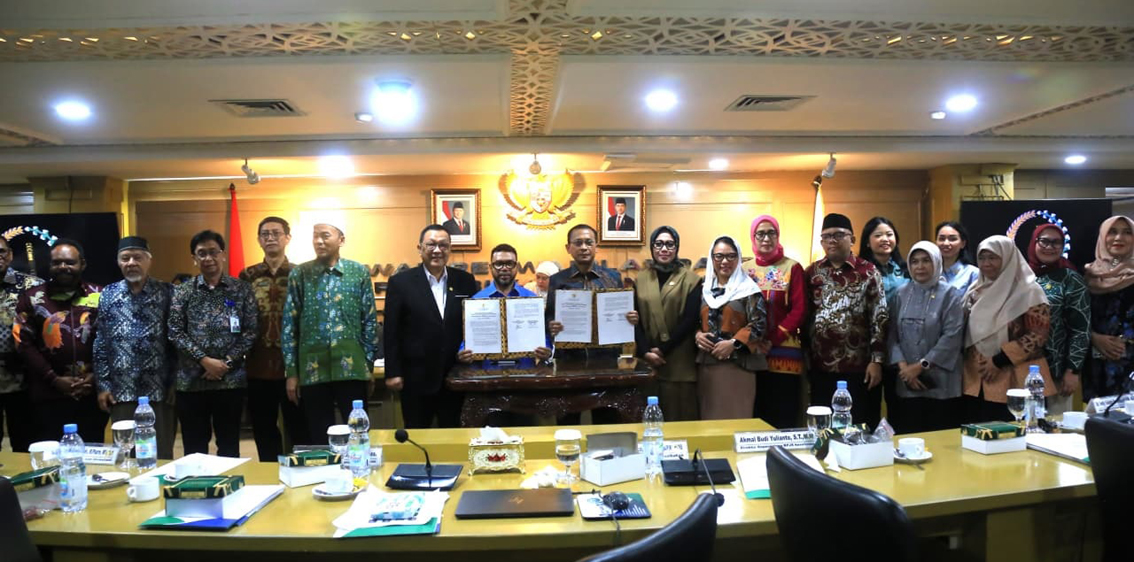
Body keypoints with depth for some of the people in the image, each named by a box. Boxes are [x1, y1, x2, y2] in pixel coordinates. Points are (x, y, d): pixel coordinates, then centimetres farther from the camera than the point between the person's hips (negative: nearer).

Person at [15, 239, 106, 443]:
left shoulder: (99, 297, 6)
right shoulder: (32, 297, 4)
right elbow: (24, 343, -1)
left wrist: (96, 375, -8)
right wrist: (54, 379, -8)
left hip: (92, 393, 1)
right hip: (49, 394, 0)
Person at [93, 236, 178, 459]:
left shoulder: (167, 293, 0)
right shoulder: (108, 295, 7)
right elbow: (100, 343, 7)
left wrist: (176, 382, -5)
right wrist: (102, 385, 3)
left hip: (160, 390, -2)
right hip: (121, 391, 2)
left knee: (162, 455, 5)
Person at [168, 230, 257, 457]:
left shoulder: (241, 289, 3)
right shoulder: (183, 291, 4)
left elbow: (251, 331, 0)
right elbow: (175, 332, -3)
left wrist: (228, 362, -11)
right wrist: (205, 360, -13)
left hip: (231, 379, 0)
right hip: (191, 380, 1)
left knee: (229, 446, 9)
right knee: (194, 449, 10)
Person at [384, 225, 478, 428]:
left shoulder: (465, 281, 5)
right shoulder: (401, 282, -2)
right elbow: (392, 332, -2)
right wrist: (393, 373, -5)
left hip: (455, 376, 2)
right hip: (416, 378, -2)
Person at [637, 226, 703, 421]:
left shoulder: (690, 279, 2)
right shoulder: (641, 279, 10)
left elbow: (691, 319, -6)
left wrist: (663, 349, -11)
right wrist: (645, 352, -7)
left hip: (680, 363, -2)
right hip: (648, 361, 2)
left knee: (681, 416, 0)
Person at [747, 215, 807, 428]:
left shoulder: (792, 268, 1)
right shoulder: (745, 269, 8)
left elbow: (799, 310, -6)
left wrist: (773, 340, -14)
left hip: (785, 352, -2)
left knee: (784, 417, 1)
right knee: (756, 413, 9)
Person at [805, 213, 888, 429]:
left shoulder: (868, 272, -2)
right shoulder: (812, 272, 8)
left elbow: (880, 319, -4)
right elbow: (803, 316, 9)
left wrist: (876, 360, -9)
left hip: (859, 366, -3)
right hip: (821, 367, 3)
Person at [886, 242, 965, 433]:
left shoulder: (950, 295, -1)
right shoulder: (902, 295, 8)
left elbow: (952, 336, -10)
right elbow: (893, 334, 4)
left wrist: (922, 365, -13)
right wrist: (903, 366, -9)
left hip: (941, 384, -3)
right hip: (906, 384, 3)